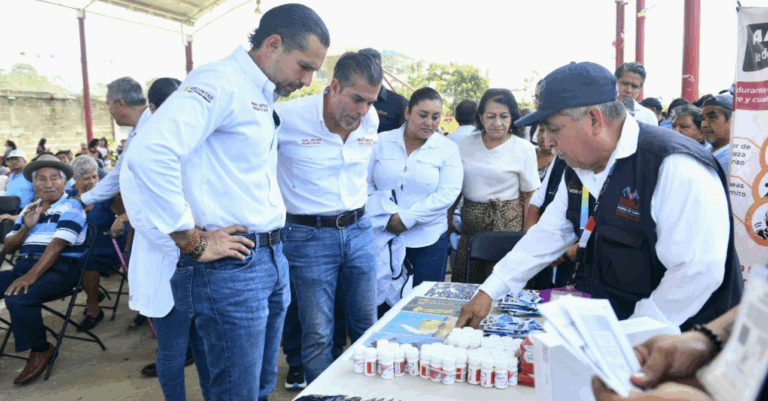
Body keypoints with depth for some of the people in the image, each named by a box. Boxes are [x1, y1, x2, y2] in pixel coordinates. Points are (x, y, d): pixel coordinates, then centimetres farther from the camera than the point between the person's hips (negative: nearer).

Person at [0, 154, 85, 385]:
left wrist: (31, 276, -23)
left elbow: (57, 244, -14)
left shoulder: (71, 207, -2)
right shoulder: (29, 209, 19)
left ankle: (40, 350, -9)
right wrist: (26, 228, -2)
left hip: (59, 269, -7)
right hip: (23, 266, 7)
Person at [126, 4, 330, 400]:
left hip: (272, 259, 9)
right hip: (230, 266, -9)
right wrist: (193, 243, -21)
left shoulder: (263, 99, 14)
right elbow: (149, 152, -29)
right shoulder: (221, 82, -15)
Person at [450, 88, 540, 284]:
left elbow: (529, 195, -2)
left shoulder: (524, 149, -3)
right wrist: (448, 217, 11)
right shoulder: (466, 144, 6)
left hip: (507, 223, -3)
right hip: (470, 220, 3)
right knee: (463, 280, 5)